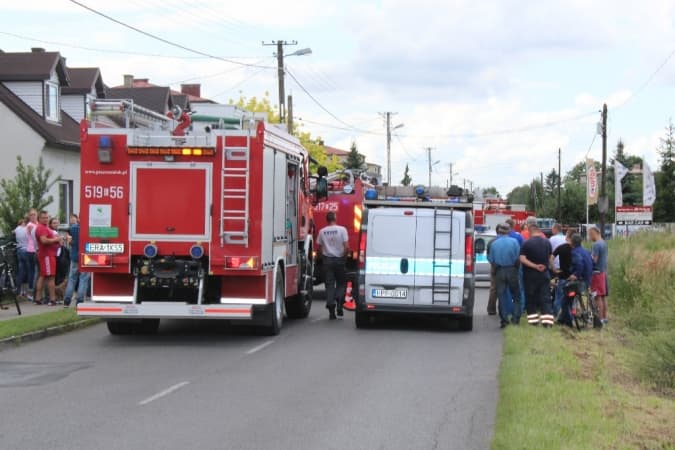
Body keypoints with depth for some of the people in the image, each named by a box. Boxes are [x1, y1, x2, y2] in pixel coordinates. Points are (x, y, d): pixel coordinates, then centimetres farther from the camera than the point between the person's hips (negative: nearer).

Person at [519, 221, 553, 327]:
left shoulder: (527, 243, -12)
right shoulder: (547, 242, 2)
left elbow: (522, 259, -19)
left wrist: (535, 266, -17)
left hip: (530, 274, -3)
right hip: (544, 274, 3)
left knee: (531, 298, 9)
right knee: (545, 298, 2)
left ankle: (533, 320, 10)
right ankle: (547, 321, -8)